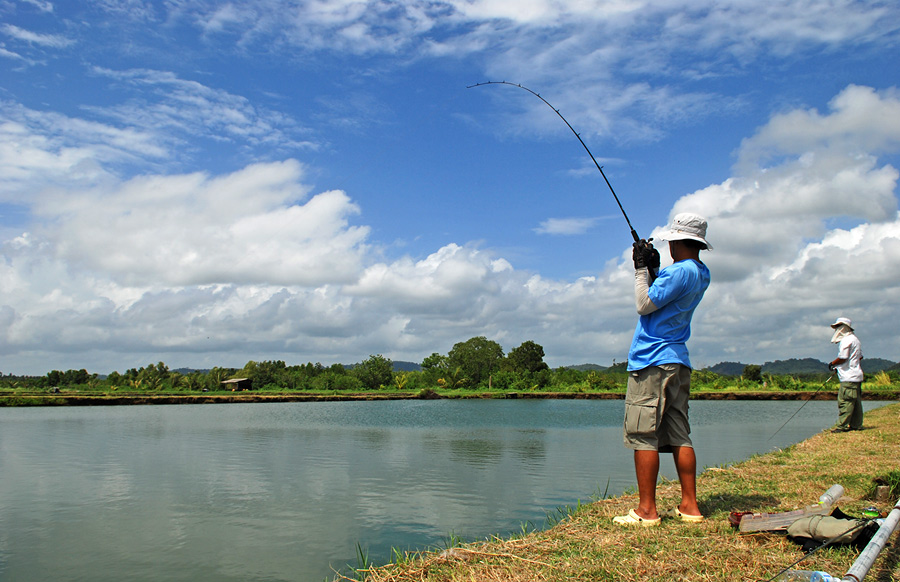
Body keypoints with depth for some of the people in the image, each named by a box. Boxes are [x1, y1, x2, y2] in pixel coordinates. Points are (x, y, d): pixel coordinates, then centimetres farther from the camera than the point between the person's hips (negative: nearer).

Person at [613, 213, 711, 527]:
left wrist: (641, 268, -3)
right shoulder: (701, 273, 15)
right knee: (679, 435, 10)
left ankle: (646, 510, -4)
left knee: (642, 435, -6)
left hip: (652, 362, -10)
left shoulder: (680, 271, -15)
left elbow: (645, 305, -12)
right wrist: (653, 268, 14)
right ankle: (689, 506, 14)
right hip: (678, 362, 10)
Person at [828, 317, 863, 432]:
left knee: (845, 401, -10)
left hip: (849, 377, -11)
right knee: (855, 401, 12)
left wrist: (832, 364, -1)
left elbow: (842, 358, -19)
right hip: (856, 375, 11)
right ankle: (856, 425, 17)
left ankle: (842, 426, -11)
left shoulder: (846, 340, -13)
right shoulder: (854, 339, 19)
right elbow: (860, 357, 23)